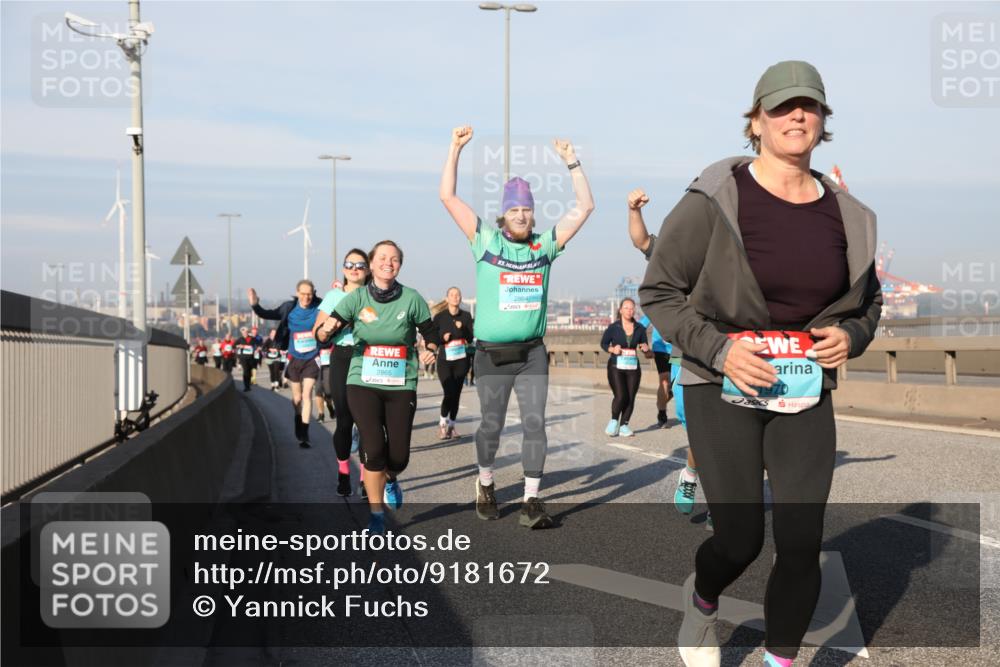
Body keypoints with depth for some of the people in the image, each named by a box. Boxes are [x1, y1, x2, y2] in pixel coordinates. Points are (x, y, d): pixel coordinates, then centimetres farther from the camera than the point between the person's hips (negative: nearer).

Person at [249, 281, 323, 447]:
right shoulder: (289, 308, -6)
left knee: (307, 395, -9)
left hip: (311, 360, -2)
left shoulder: (319, 307, -11)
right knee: (297, 397, 16)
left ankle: (304, 434, -6)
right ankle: (298, 419, 40)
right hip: (294, 359, 2)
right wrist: (255, 305, -16)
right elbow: (268, 315, 1)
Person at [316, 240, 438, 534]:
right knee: (374, 449, -13)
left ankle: (391, 478, 41)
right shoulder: (357, 298, -4)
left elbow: (431, 334, 6)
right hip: (363, 384, -1)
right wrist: (326, 328, -32)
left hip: (401, 387, 1)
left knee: (399, 456, 1)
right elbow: (323, 334, -9)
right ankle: (376, 517, 7)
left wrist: (430, 350, -15)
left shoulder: (411, 298, -4)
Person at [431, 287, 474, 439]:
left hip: (461, 361, 2)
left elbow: (470, 338, -1)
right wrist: (442, 338, -17)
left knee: (456, 394, 5)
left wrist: (462, 328, -18)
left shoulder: (466, 316, 3)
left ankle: (452, 425, 18)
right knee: (449, 393, -14)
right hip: (444, 360, -2)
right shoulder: (440, 316, -1)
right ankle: (442, 423, 7)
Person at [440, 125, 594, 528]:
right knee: (492, 425, 8)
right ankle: (485, 483, 33)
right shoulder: (486, 240, 0)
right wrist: (456, 148, -6)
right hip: (492, 353, -2)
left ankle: (531, 501, 3)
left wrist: (571, 161, 1)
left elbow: (584, 207, 8)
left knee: (535, 424, -3)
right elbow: (448, 197, -2)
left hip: (533, 352, 2)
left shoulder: (545, 244, 6)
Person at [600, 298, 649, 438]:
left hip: (633, 367, 3)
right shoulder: (613, 328, -5)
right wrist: (612, 349, -14)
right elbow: (603, 343, 5)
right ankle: (614, 421, 12)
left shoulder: (639, 329, 3)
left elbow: (644, 345, 13)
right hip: (616, 366, -3)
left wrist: (645, 348, -9)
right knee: (620, 396, -13)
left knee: (631, 398, 0)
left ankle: (623, 426, 12)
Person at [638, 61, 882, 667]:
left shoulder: (846, 214, 2)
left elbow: (867, 301, 17)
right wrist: (718, 348, -18)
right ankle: (702, 603, 35)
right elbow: (658, 291, -6)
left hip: (806, 394, 4)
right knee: (740, 538, -2)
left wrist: (851, 336, -5)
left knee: (802, 542, 0)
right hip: (723, 389, -3)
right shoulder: (715, 200, -12)